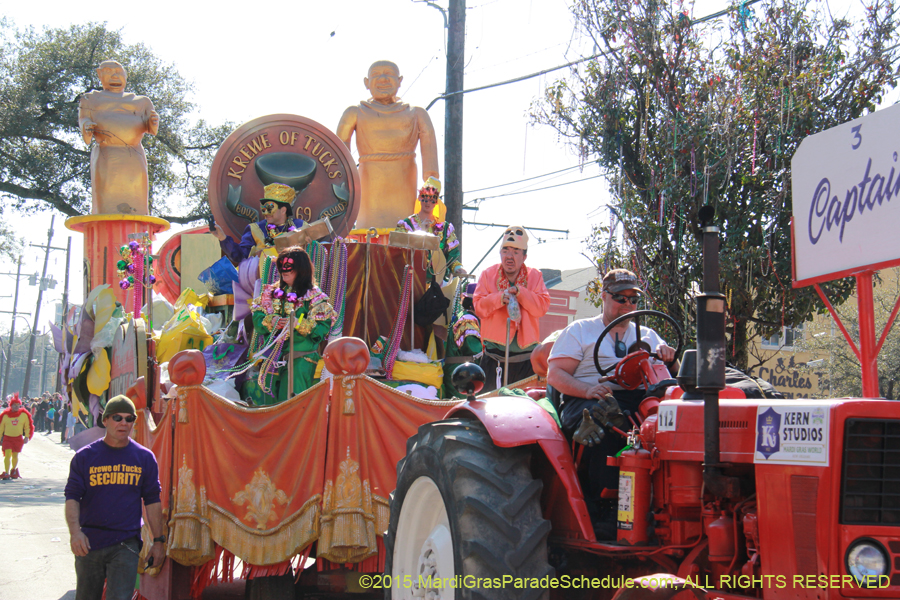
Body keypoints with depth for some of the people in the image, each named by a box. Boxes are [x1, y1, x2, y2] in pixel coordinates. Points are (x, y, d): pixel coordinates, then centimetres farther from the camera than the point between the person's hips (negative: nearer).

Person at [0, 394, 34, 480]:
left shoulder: (24, 414, -1)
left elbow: (28, 427, 8)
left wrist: (27, 437, -2)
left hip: (18, 438, 1)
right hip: (7, 437, -1)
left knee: (15, 455, 10)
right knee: (8, 454, -16)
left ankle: (14, 470, 35)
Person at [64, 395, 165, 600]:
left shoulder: (145, 458, 5)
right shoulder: (84, 457, 2)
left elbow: (152, 501, 8)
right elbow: (72, 497, -2)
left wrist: (158, 541, 5)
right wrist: (75, 531, -19)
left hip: (126, 545, -1)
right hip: (89, 543, 1)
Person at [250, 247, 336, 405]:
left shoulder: (314, 296, -3)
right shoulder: (272, 292, 13)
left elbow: (323, 327, -11)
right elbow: (257, 318, 9)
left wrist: (298, 324, -22)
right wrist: (270, 322, -12)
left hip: (301, 359, -5)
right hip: (273, 357, 5)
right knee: (270, 401, 8)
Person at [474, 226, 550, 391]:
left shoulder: (535, 276, 8)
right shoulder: (487, 275, 7)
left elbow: (542, 307, -4)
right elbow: (479, 307, -2)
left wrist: (520, 292, -16)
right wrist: (499, 298, -18)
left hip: (526, 356, 1)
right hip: (495, 355, 0)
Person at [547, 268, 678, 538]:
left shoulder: (648, 336, 30)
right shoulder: (579, 331, 19)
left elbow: (674, 374, 21)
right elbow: (555, 374, 7)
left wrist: (669, 359, -3)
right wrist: (588, 389, -12)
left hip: (639, 401, 3)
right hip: (585, 403, -3)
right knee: (604, 415, -41)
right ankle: (604, 506, -39)